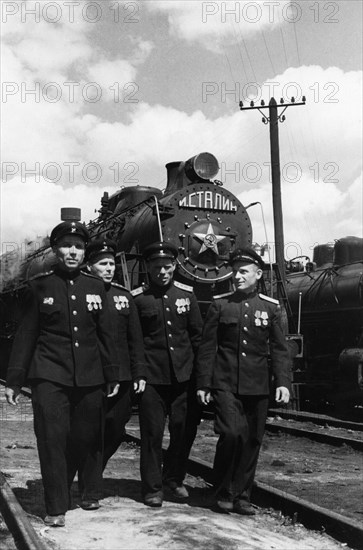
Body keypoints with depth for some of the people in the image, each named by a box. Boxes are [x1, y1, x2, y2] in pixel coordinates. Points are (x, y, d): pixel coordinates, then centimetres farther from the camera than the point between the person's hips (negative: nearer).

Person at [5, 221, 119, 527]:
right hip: (50, 376, -2)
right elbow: (26, 335, 3)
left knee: (89, 437, 9)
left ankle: (91, 493, 31)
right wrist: (15, 379, 0)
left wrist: (112, 375, 11)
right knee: (52, 439, -5)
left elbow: (105, 334, 11)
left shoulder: (95, 287, 9)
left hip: (89, 377, 2)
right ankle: (56, 508, 6)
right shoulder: (39, 286, 2)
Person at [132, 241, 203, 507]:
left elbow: (197, 334, 11)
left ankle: (175, 478, 29)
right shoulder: (137, 298, -4)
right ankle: (153, 488, 14)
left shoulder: (186, 294, 5)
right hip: (151, 376, -3)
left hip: (182, 374, 3)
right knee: (152, 431, 0)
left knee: (182, 428, 8)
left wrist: (194, 366, 8)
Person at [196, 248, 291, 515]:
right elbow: (207, 347, 3)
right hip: (226, 384, -2)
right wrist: (203, 384, 0)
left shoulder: (270, 307, 6)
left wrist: (283, 382, -7)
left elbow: (279, 348, 4)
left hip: (257, 387, 2)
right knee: (232, 433, -15)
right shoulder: (220, 305, 3)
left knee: (252, 441, 6)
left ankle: (242, 496, 22)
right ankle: (224, 491, 6)